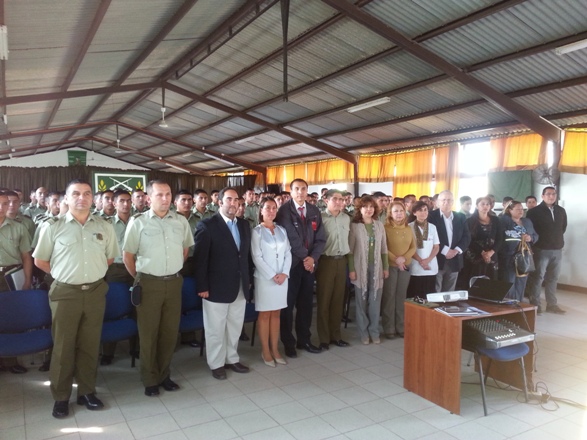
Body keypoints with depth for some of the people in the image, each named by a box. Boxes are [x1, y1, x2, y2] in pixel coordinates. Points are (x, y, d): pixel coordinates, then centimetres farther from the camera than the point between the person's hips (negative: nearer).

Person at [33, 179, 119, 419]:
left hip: (95, 292, 2)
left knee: (90, 345, 12)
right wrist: (64, 274, 5)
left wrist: (92, 273, 8)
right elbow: (40, 261, 4)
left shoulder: (105, 227, 2)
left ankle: (87, 391, 26)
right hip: (65, 293, -2)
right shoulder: (53, 227, -4)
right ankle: (61, 396, 23)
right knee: (63, 346, 8)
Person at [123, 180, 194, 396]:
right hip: (149, 283, -3)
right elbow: (127, 255, -1)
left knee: (170, 331, 12)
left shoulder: (181, 221, 2)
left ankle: (164, 374, 29)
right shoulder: (138, 221, -7)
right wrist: (138, 278, 5)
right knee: (148, 333, 8)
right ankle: (150, 379, 24)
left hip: (174, 282, 3)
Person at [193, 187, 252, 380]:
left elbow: (247, 253, 11)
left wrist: (249, 279, 8)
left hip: (240, 287, 6)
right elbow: (200, 258, -12)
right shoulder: (207, 225, -10)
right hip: (217, 288, -5)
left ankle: (232, 358, 34)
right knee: (215, 329, 9)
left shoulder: (244, 224, 8)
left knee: (235, 327, 17)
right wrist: (202, 286, -15)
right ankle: (216, 364, 26)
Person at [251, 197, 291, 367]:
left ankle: (275, 349, 18)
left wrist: (284, 273, -8)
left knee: (276, 314, 10)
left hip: (282, 278, 4)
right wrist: (272, 275, -14)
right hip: (265, 278, -4)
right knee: (264, 314, 3)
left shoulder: (282, 230, 9)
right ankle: (265, 351, 13)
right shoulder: (257, 231, -3)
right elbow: (257, 257, -9)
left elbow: (288, 253, 6)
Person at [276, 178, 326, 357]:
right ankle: (288, 343, 17)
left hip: (309, 263, 5)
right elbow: (292, 238, -15)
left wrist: (313, 257, -10)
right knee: (288, 304, 4)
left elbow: (321, 238, 4)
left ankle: (304, 339, 25)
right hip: (291, 263, -5)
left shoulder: (314, 211, 9)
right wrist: (304, 257, -12)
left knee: (306, 303, 12)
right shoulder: (285, 210, -8)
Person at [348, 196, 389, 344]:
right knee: (361, 301, 6)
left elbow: (384, 248, 9)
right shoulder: (354, 226, -5)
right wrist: (351, 269, -8)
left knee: (375, 301, 8)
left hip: (376, 267, 3)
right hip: (361, 267, -3)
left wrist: (386, 267, 6)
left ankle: (374, 331, 20)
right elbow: (350, 250, -5)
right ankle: (363, 332, 18)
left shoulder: (379, 225, 5)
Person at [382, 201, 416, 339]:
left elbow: (413, 247, 6)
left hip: (405, 266, 4)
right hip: (390, 266, -4)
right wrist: (395, 259, -16)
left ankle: (401, 327, 18)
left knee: (401, 296, 9)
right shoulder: (385, 228, -7)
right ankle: (389, 328, 8)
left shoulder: (408, 229, 9)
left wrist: (404, 258, -11)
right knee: (389, 296, 0)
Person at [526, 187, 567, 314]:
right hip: (541, 250, -5)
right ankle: (535, 305, 6)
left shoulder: (561, 211, 10)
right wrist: (538, 240, -2)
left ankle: (552, 305, 20)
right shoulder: (534, 211, -7)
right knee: (537, 278, -1)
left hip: (557, 250, 5)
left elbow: (564, 227, 23)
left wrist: (557, 238, 17)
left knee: (552, 278, 12)